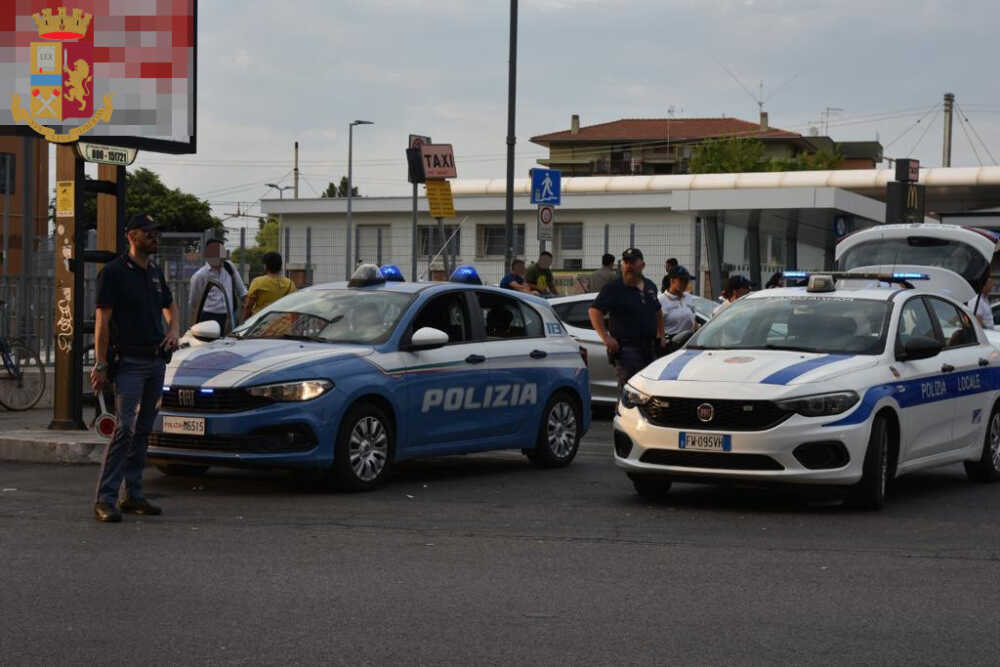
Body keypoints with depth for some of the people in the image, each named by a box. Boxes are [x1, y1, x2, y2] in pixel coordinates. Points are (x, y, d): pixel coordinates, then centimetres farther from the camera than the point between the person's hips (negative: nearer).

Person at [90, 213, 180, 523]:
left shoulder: (155, 273, 14)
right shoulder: (114, 271, -7)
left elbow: (170, 306, 31)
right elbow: (102, 321, -10)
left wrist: (174, 330, 9)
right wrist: (100, 365, -15)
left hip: (156, 361, 7)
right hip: (128, 361, -7)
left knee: (143, 431, 9)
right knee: (125, 429, -15)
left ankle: (133, 495, 14)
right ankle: (105, 499, -15)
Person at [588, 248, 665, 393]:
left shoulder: (650, 286, 14)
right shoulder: (614, 288, -6)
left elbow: (658, 312, 30)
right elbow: (594, 311, -13)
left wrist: (661, 335, 20)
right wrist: (605, 337, -21)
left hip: (649, 348, 7)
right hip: (626, 347, -7)